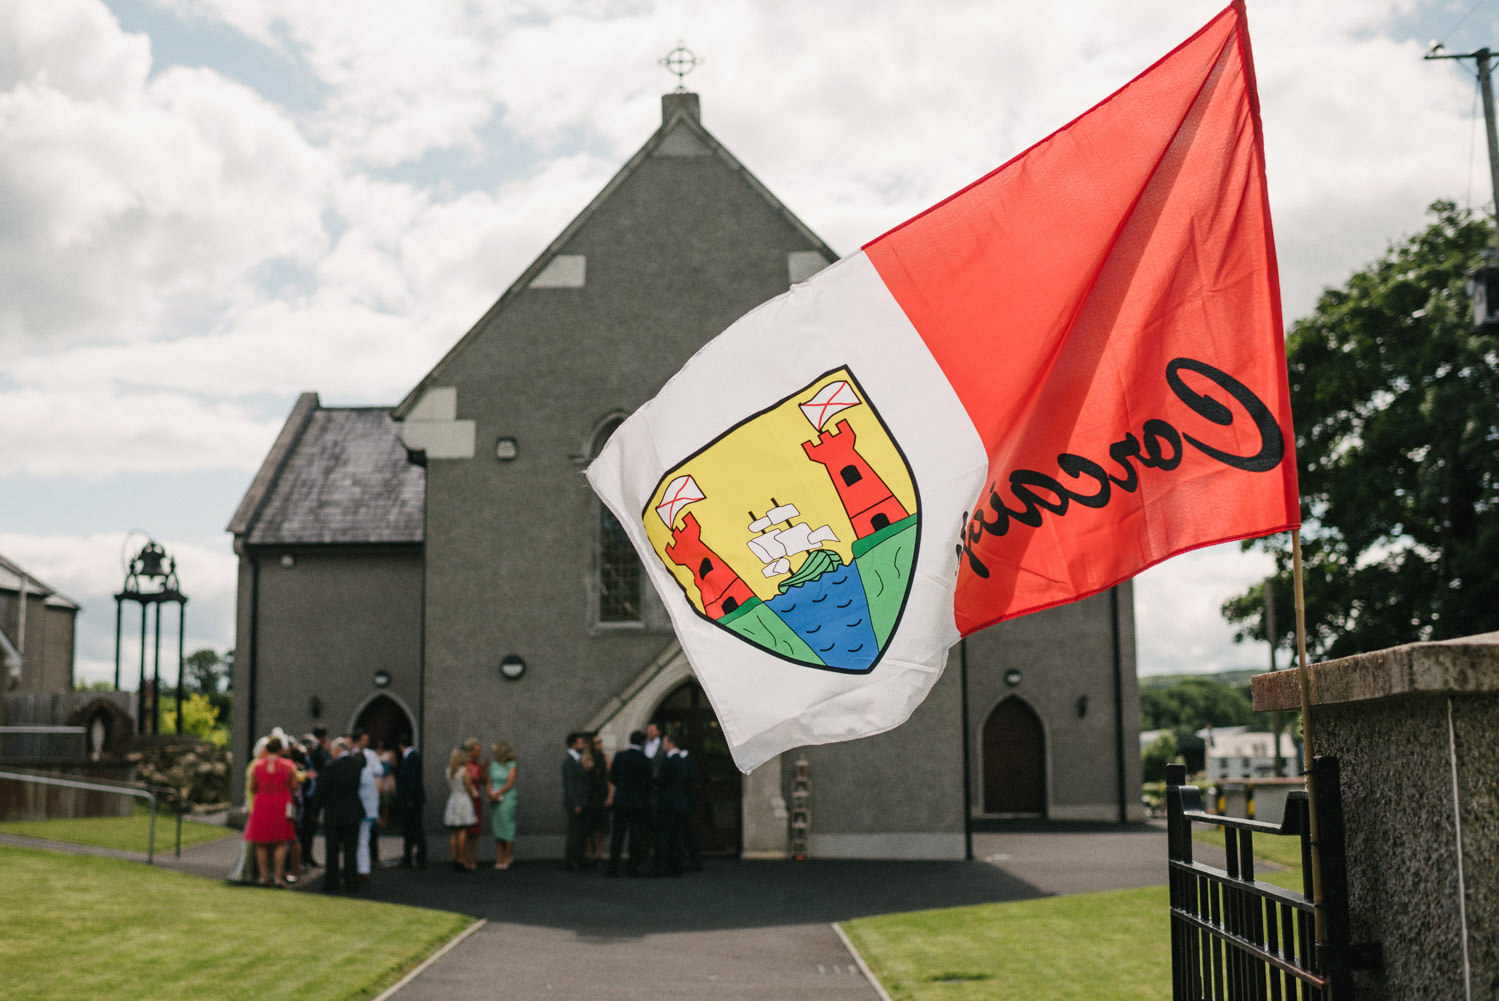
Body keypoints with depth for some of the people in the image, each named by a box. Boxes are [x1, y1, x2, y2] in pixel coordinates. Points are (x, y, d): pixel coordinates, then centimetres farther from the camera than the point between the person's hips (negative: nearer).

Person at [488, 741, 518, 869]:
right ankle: (499, 859, 5)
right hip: (495, 801, 5)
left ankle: (507, 858, 0)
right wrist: (490, 793, -7)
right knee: (497, 830, 3)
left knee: (506, 826, -6)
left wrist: (497, 793, -14)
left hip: (507, 800, -5)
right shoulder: (493, 765, 12)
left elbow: (510, 784, -10)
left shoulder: (511, 766, -4)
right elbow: (489, 782, 10)